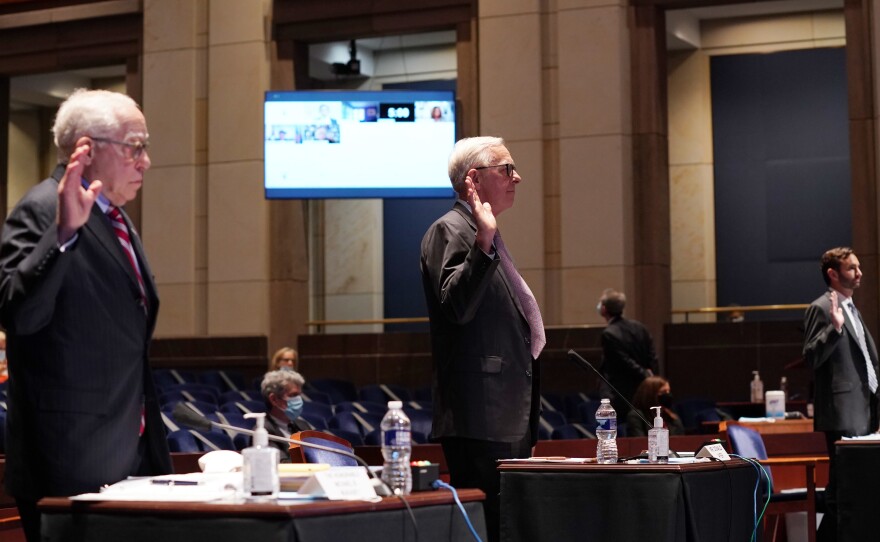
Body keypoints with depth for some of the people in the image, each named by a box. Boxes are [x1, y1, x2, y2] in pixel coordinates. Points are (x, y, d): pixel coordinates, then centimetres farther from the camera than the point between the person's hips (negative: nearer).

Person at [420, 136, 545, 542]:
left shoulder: (486, 237, 23)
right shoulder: (450, 230, -7)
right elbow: (456, 306, -23)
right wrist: (484, 243, -30)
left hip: (510, 417, 10)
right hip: (481, 418, -10)